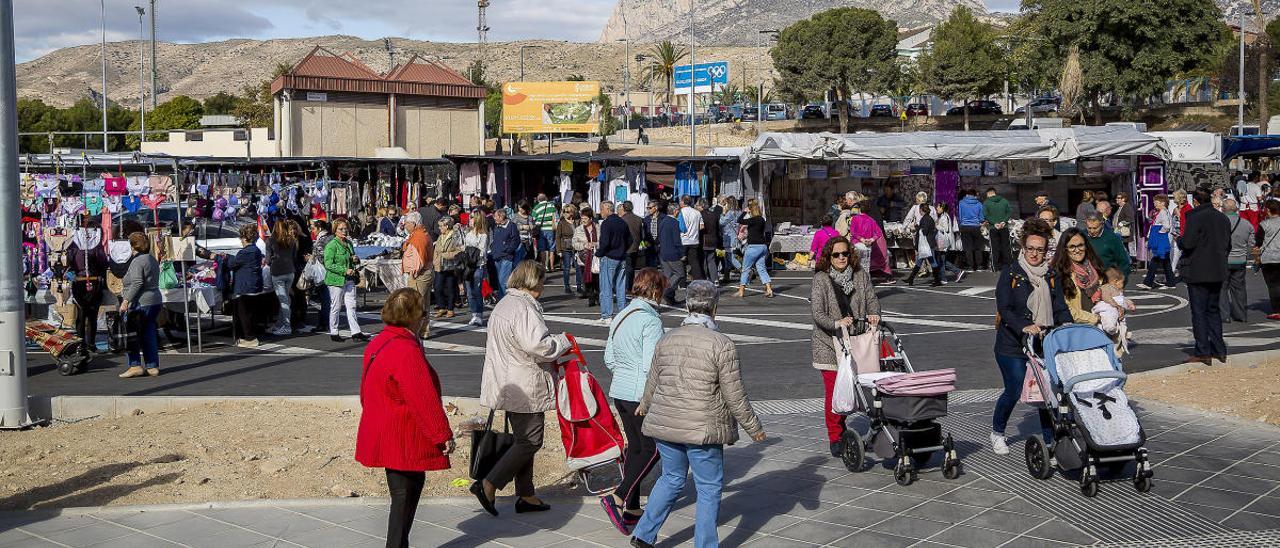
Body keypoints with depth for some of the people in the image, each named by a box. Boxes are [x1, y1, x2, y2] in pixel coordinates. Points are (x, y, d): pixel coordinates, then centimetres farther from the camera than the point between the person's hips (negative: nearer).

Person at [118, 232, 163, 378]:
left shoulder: (137, 261, -13)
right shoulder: (152, 259, 15)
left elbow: (137, 283, -23)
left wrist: (126, 300, -22)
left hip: (140, 303, -9)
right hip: (155, 301, 9)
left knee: (131, 335, -1)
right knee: (149, 335, 11)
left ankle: (135, 366, -4)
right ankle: (152, 366, 11)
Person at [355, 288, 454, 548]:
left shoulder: (377, 344, 9)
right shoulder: (407, 351, -23)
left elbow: (367, 393, 18)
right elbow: (424, 399, -23)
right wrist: (444, 434, -17)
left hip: (383, 436, 10)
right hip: (405, 440, -10)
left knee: (403, 494, 17)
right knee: (405, 495, 1)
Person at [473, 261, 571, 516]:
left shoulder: (503, 305, 15)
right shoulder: (524, 308, -19)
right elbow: (537, 344, -29)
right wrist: (564, 341, -12)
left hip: (508, 386, 11)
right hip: (525, 388, -11)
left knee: (524, 439, 16)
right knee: (530, 441, -4)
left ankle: (526, 495, 21)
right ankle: (488, 485, -7)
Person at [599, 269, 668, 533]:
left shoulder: (621, 316, 9)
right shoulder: (651, 320, -16)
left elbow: (609, 359, 13)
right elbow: (651, 366, -21)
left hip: (618, 391, 8)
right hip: (642, 395, -8)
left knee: (635, 446, 16)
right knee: (652, 448, 3)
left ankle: (631, 508, 20)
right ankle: (618, 498, -4)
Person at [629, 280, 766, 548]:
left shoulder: (667, 339, 4)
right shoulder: (721, 345, -13)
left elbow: (652, 382, 16)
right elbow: (735, 396, -11)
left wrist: (645, 405, 37)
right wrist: (753, 428, 2)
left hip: (664, 424, 6)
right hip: (702, 429, -6)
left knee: (671, 478, 22)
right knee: (709, 488, 9)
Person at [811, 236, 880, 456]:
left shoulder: (861, 275, 5)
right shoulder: (821, 279, -8)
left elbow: (872, 300, 7)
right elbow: (817, 313, -15)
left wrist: (873, 315, -15)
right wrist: (837, 324, -30)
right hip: (829, 343, -3)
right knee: (833, 390, -4)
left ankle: (841, 424, 30)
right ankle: (835, 438, 9)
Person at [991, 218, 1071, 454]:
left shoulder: (1051, 276, 10)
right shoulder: (1010, 274, -4)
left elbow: (1060, 307, 6)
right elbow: (1004, 309, -14)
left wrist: (1067, 324, -16)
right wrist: (1024, 327, -30)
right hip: (1012, 345, -4)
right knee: (1014, 391, -2)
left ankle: (1050, 440, 7)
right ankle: (997, 433, 24)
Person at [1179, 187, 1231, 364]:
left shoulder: (1195, 217, -14)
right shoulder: (1223, 218, 9)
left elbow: (1188, 243, -20)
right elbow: (1228, 245, 15)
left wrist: (1179, 240, 0)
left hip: (1197, 272, -7)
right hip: (1218, 273, 7)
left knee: (1199, 311, -1)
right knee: (1213, 310, 16)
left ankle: (1203, 352, -2)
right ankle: (1219, 350, 17)